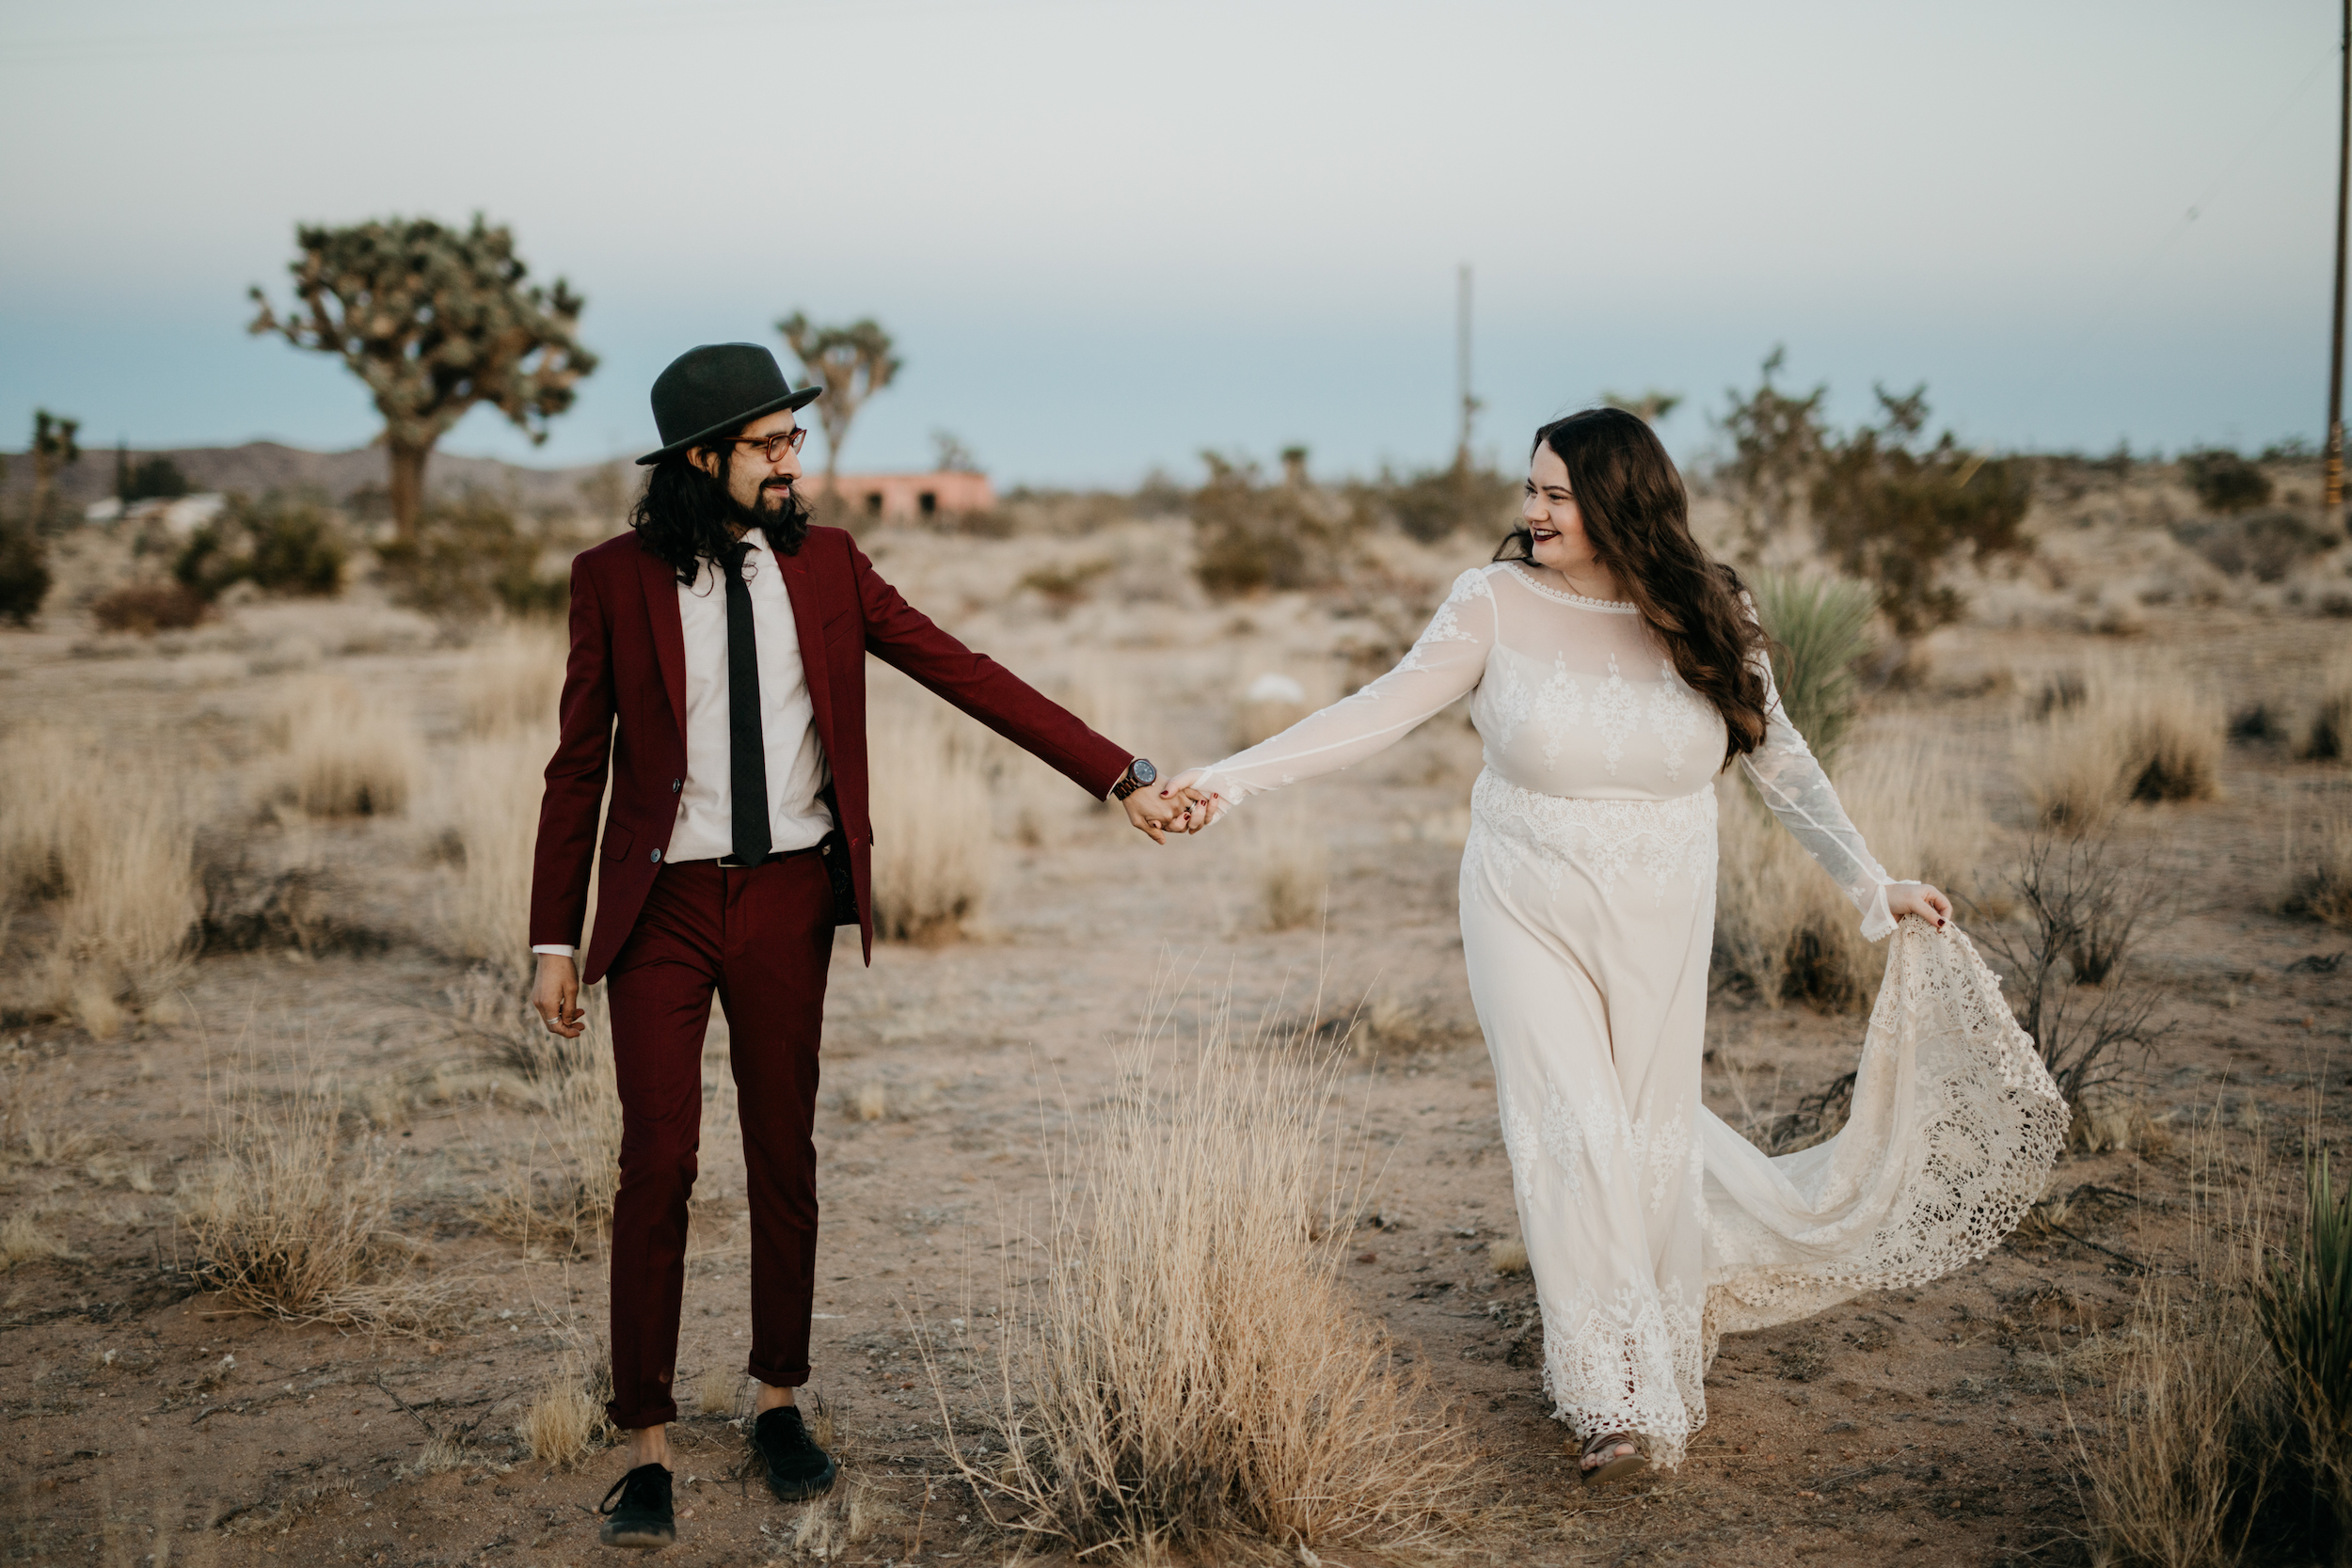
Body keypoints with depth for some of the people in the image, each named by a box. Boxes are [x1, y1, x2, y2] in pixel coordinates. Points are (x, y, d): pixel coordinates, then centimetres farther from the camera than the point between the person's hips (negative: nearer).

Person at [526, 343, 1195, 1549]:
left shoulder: (825, 565, 3)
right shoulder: (616, 578, -3)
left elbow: (962, 672, -1)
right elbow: (579, 762, 1)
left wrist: (1118, 775, -7)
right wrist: (555, 938, 0)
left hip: (787, 898, 2)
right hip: (664, 902, -2)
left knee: (783, 1155, 9)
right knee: (659, 1162, -5)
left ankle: (778, 1403, 26)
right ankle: (646, 1448, 5)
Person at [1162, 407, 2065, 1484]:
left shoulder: (1703, 618, -3)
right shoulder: (1496, 605, -9)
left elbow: (1779, 760, 6)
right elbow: (1382, 710, -15)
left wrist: (1875, 886, 7)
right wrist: (1233, 778, -26)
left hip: (1658, 929, 1)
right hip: (1530, 917, -1)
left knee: (1649, 1134, 7)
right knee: (1570, 1134, -7)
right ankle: (1619, 1399, 4)